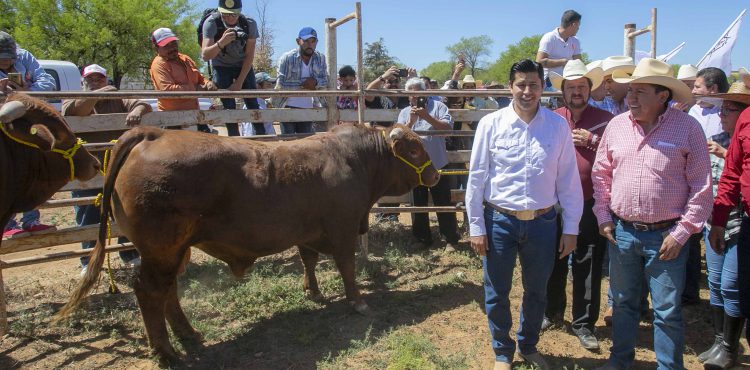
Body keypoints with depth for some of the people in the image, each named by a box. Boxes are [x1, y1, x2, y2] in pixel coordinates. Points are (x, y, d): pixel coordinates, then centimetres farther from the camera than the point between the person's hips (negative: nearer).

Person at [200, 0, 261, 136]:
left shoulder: (250, 24, -22)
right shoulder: (211, 23, -26)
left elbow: (249, 56, -14)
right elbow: (205, 56, -34)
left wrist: (239, 82, -17)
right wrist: (221, 42, -52)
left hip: (243, 66, 1)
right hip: (221, 66, -1)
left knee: (252, 103, -7)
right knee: (229, 106, -10)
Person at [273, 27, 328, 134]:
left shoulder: (320, 58, 3)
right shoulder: (287, 58, -10)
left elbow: (325, 82, 0)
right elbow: (280, 84, -16)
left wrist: (315, 82, -22)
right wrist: (303, 85, -20)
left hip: (308, 108, 4)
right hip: (288, 107, -4)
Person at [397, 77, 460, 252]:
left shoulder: (438, 106, -1)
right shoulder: (404, 113, 9)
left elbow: (448, 127, -13)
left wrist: (427, 116, -22)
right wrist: (410, 122, -19)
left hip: (437, 165, -3)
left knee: (444, 204, 4)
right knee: (418, 204, 11)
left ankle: (451, 239, 14)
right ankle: (422, 238, 25)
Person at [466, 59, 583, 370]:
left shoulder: (558, 126, -2)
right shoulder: (491, 123, -6)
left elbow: (569, 179, 1)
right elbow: (477, 177, -4)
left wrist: (571, 228, 1)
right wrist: (476, 226, -4)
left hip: (543, 222, 2)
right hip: (499, 220, -1)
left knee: (537, 292, 19)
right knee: (497, 293, 11)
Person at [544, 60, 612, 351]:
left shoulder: (605, 120, 1)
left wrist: (593, 141, -14)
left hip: (590, 206, -1)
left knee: (587, 268, 7)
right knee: (554, 263, 15)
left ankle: (584, 323, 22)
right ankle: (552, 311, 35)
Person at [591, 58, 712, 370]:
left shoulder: (688, 127, -8)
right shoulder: (616, 125, 3)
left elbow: (701, 186, -6)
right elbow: (601, 173, 11)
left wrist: (682, 233, -10)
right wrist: (603, 216, 5)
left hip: (665, 236, -3)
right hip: (621, 232, 4)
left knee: (667, 311, 6)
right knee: (623, 302, 18)